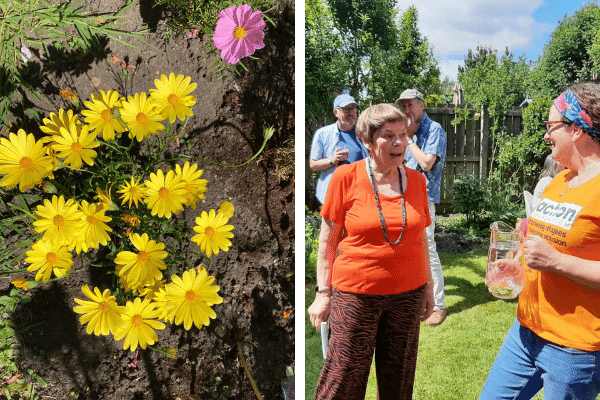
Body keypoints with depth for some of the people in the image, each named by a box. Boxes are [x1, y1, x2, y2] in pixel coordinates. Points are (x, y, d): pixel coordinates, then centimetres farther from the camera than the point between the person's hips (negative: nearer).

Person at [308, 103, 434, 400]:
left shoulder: (416, 180, 4)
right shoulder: (346, 177, -7)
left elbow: (420, 237, 13)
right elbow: (327, 240, -3)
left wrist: (428, 286, 14)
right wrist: (323, 292, -5)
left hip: (408, 294, 4)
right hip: (356, 294, -3)